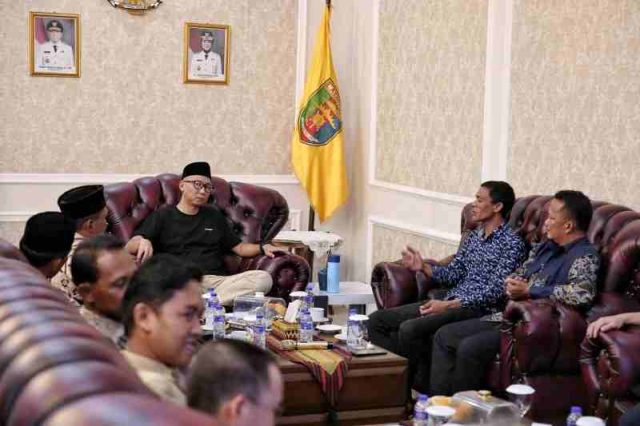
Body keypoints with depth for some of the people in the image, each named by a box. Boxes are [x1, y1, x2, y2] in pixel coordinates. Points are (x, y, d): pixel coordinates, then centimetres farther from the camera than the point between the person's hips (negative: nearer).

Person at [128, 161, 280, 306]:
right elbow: (131, 245, 4)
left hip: (218, 281, 4)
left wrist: (262, 248, 8)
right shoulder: (163, 216, 15)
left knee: (263, 278, -26)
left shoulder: (213, 215, 27)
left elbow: (238, 247, 29)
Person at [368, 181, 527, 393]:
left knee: (410, 329, -31)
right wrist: (424, 267, -1)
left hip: (477, 309, -9)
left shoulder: (511, 243, -8)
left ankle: (426, 388, -12)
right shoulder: (474, 236, 18)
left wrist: (448, 305, -23)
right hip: (450, 302, 9)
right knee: (378, 320, -3)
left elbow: (495, 291, -17)